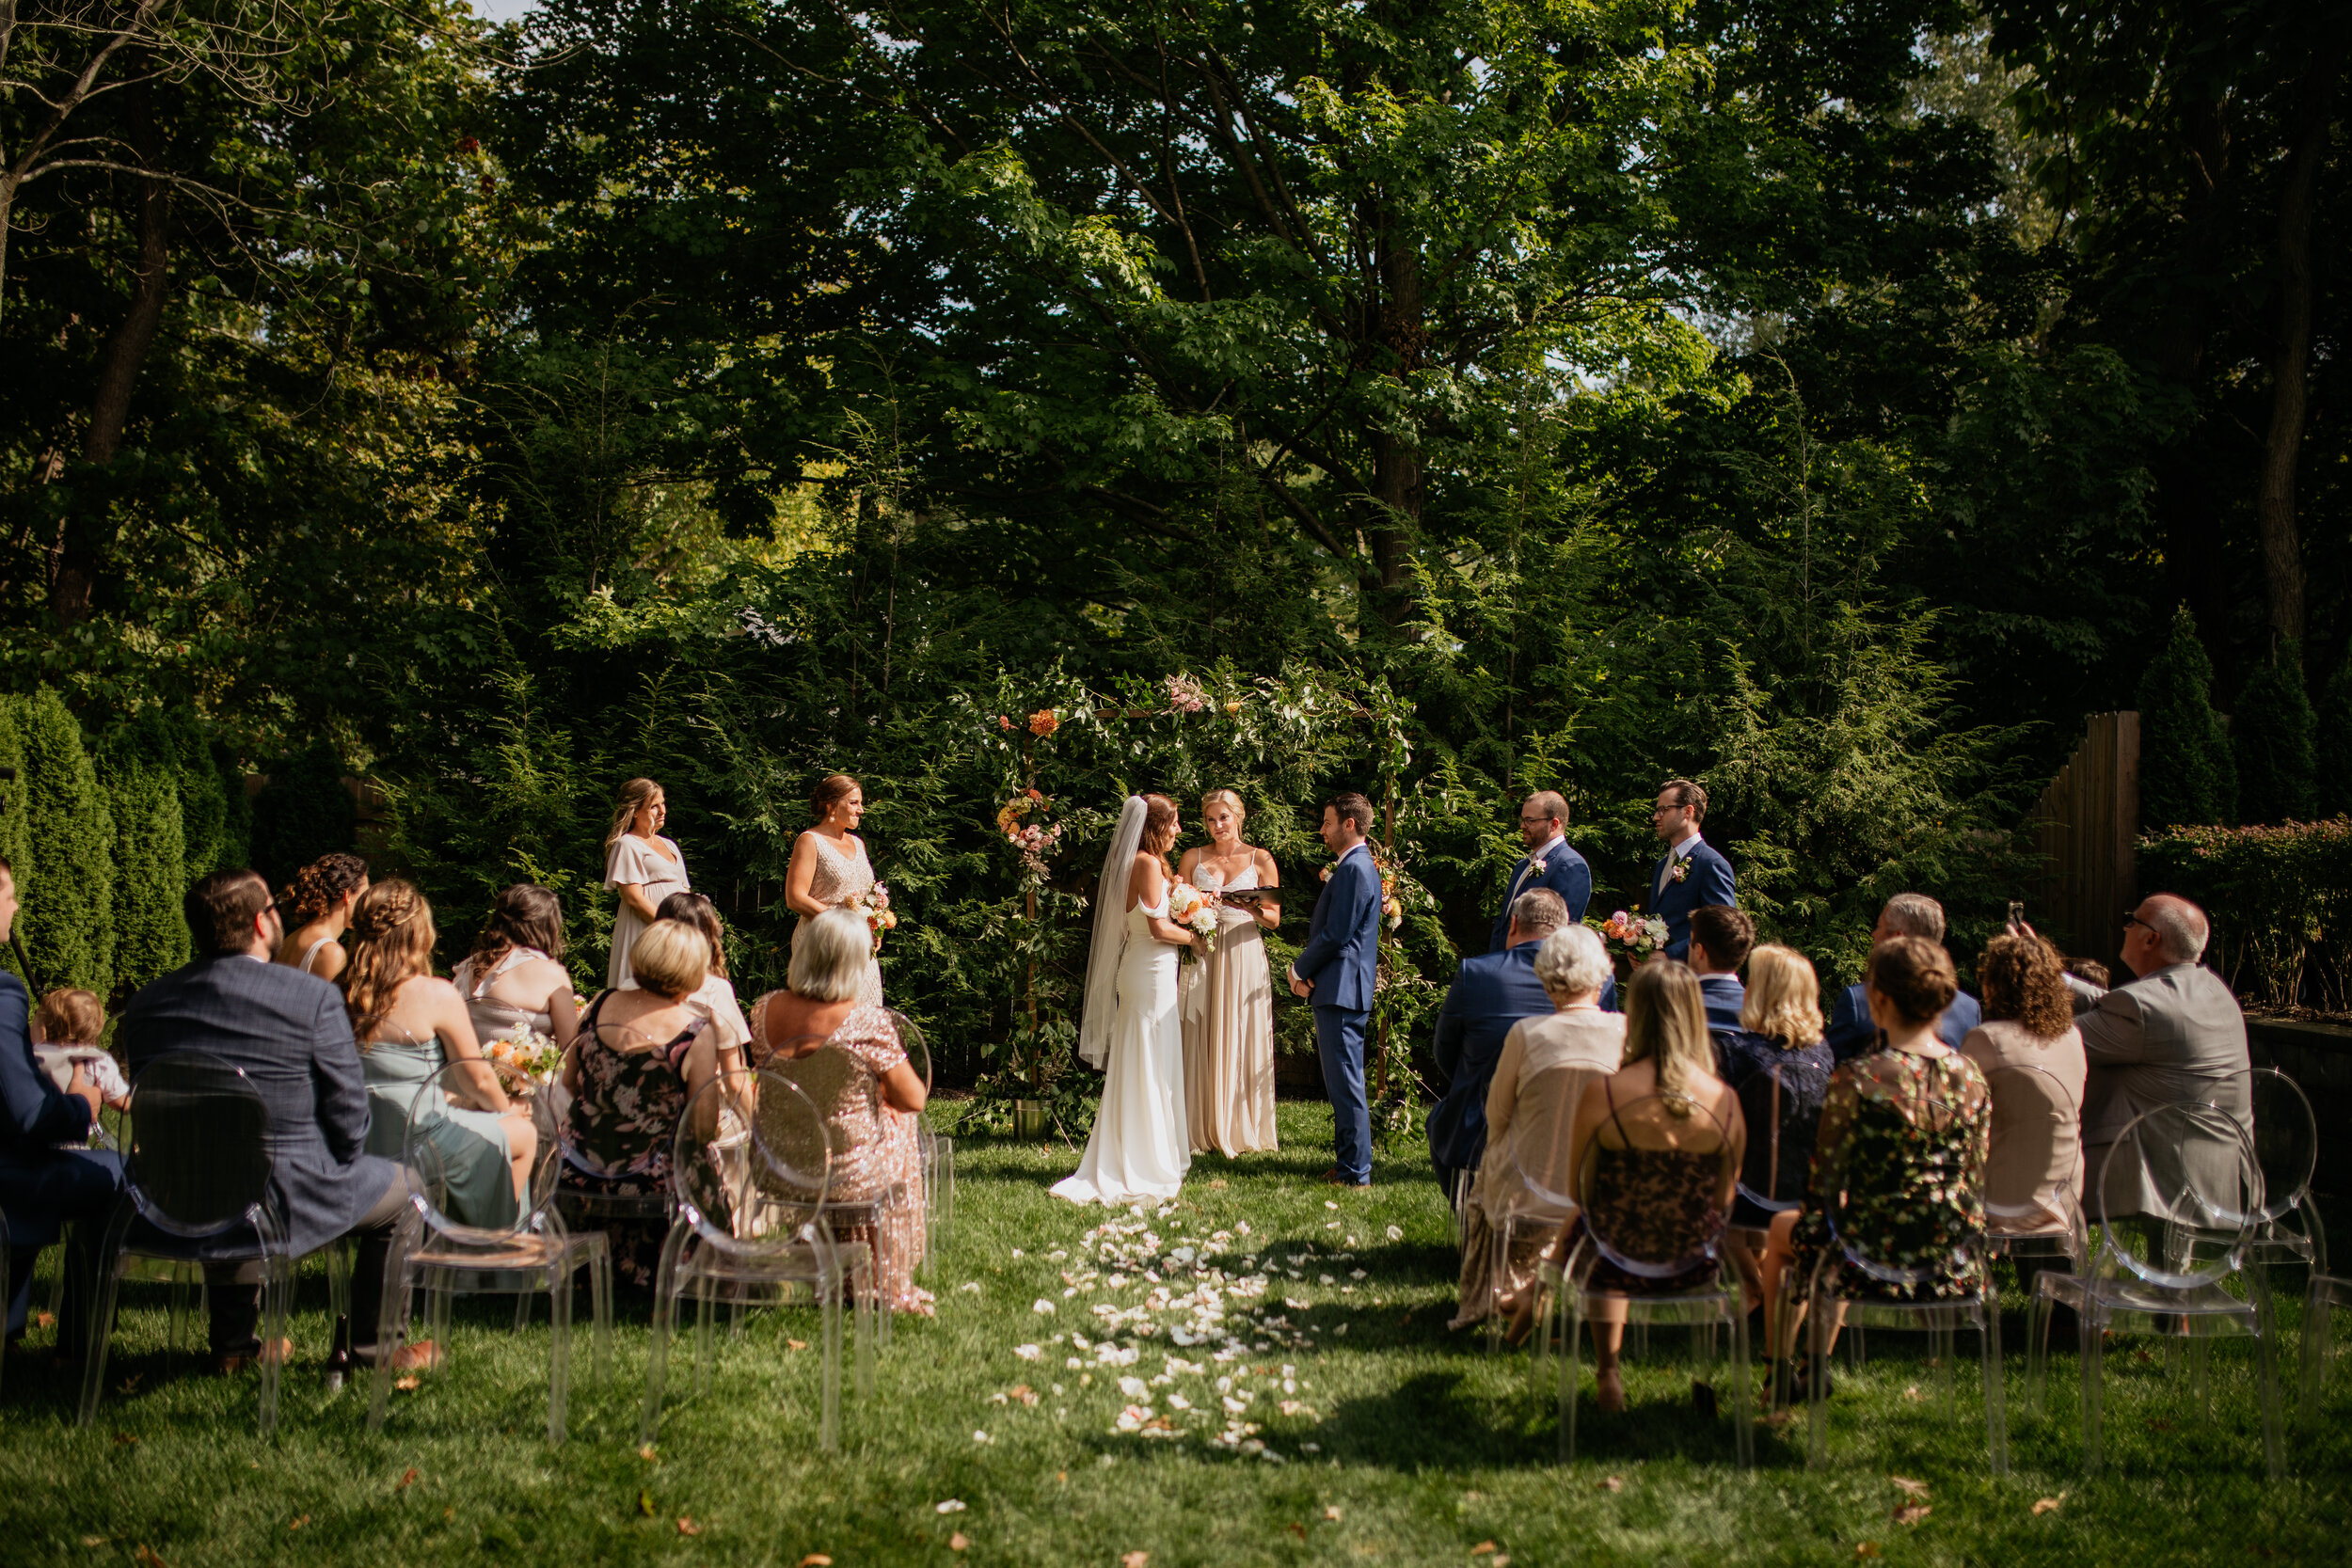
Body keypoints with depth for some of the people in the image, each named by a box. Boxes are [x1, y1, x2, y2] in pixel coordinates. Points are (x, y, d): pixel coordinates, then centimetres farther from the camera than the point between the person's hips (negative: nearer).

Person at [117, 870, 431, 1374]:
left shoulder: (145, 1004, 1)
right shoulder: (313, 997, -14)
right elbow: (348, 1113, -10)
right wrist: (331, 1171, 11)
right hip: (285, 1199, -5)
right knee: (404, 1185, 22)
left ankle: (232, 1340, 43)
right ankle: (371, 1342, 27)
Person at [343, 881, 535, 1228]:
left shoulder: (346, 995, -2)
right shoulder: (437, 996, -20)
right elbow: (478, 1079, -9)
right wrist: (507, 1108, 14)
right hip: (419, 1143, -7)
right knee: (524, 1134, 18)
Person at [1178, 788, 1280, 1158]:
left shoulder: (1260, 860, 6)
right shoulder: (1193, 858, 11)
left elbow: (1274, 919, 4)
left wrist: (1253, 908, -16)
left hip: (1244, 958, -1)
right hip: (1202, 956, 1)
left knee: (1241, 1041, -1)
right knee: (1201, 1040, -2)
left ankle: (1242, 1130, 6)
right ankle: (1203, 1130, 2)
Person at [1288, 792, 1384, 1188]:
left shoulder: (1353, 869, -16)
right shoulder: (1358, 867, 18)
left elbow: (1335, 934, -19)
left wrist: (1300, 969, -6)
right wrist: (1307, 968, 5)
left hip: (1340, 990, -11)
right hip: (1343, 990, 11)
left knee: (1345, 1082, -7)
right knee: (1341, 1081, 15)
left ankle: (1355, 1172, -4)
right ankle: (1347, 1163, 22)